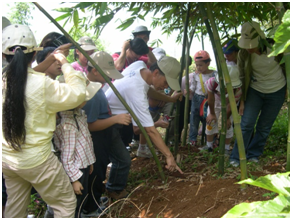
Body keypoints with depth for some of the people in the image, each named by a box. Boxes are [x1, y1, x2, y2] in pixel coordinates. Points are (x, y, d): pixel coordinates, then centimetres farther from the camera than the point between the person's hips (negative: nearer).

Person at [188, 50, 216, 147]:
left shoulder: (214, 74, -6)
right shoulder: (196, 75, 1)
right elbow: (193, 87, 6)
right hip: (197, 98, 2)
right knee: (194, 119, 6)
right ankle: (192, 139, 19)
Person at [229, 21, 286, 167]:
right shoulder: (243, 53, -15)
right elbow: (242, 78, -8)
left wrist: (287, 88, 4)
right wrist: (242, 100, -7)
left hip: (276, 91, 0)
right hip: (255, 90, 1)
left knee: (264, 127, 6)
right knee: (246, 124, -6)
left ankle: (254, 155, 23)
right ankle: (235, 157, 4)